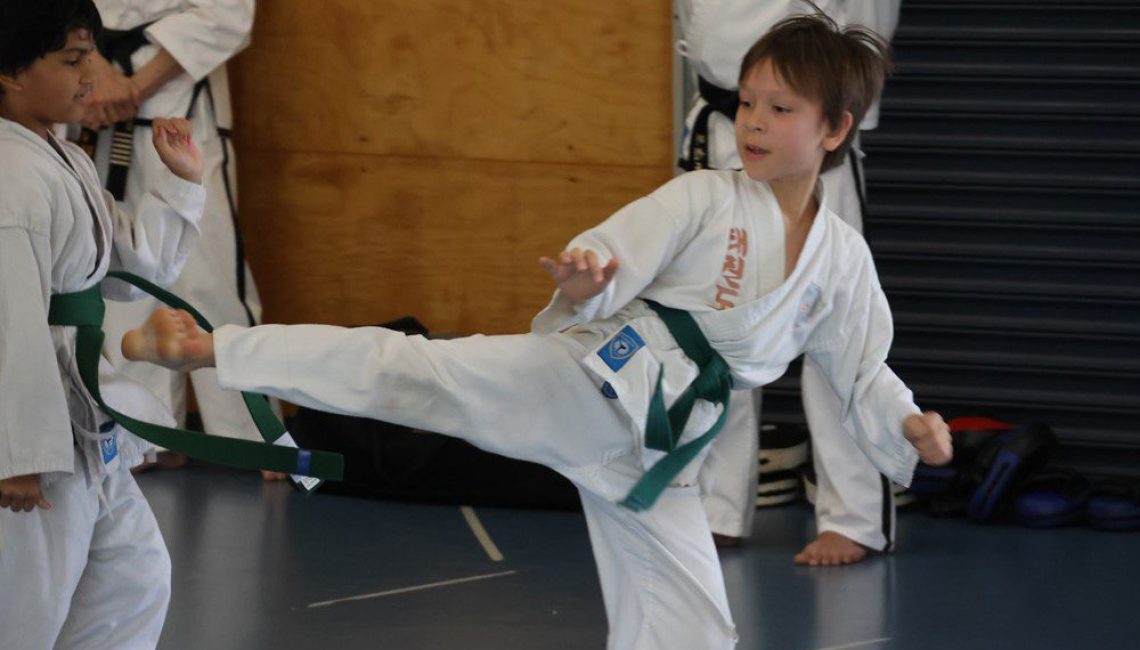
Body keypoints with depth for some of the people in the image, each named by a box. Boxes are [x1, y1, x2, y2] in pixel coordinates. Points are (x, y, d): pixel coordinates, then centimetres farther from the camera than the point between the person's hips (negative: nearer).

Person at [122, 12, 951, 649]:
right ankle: (207, 348, -29)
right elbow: (608, 259, -7)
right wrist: (585, 282, -31)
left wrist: (908, 427, -1)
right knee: (414, 371, -23)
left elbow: (864, 373, 18)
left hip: (661, 450, 4)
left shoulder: (843, 260, 9)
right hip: (588, 386, -4)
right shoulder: (702, 199, -3)